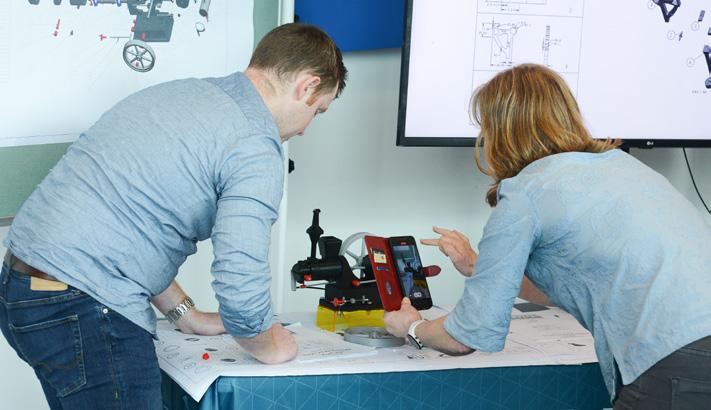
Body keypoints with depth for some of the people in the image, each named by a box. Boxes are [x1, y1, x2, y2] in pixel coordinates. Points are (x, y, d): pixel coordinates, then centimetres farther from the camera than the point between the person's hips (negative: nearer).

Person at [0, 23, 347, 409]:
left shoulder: (175, 91, 15)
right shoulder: (255, 149, -13)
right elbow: (240, 288, -20)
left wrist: (186, 315, 23)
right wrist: (267, 348, 2)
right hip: (82, 312, -10)